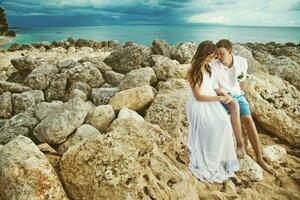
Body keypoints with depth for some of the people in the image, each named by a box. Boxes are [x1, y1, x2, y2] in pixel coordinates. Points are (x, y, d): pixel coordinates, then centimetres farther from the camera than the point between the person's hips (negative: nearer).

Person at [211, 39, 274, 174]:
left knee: (249, 121, -16)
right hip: (223, 97, -2)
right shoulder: (213, 67, -19)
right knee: (234, 106, -33)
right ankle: (239, 142, -13)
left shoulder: (242, 62, -10)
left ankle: (260, 158, -8)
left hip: (238, 95, 2)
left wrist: (238, 94, 13)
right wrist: (224, 94, -31)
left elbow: (242, 81, 7)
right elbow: (215, 88, -12)